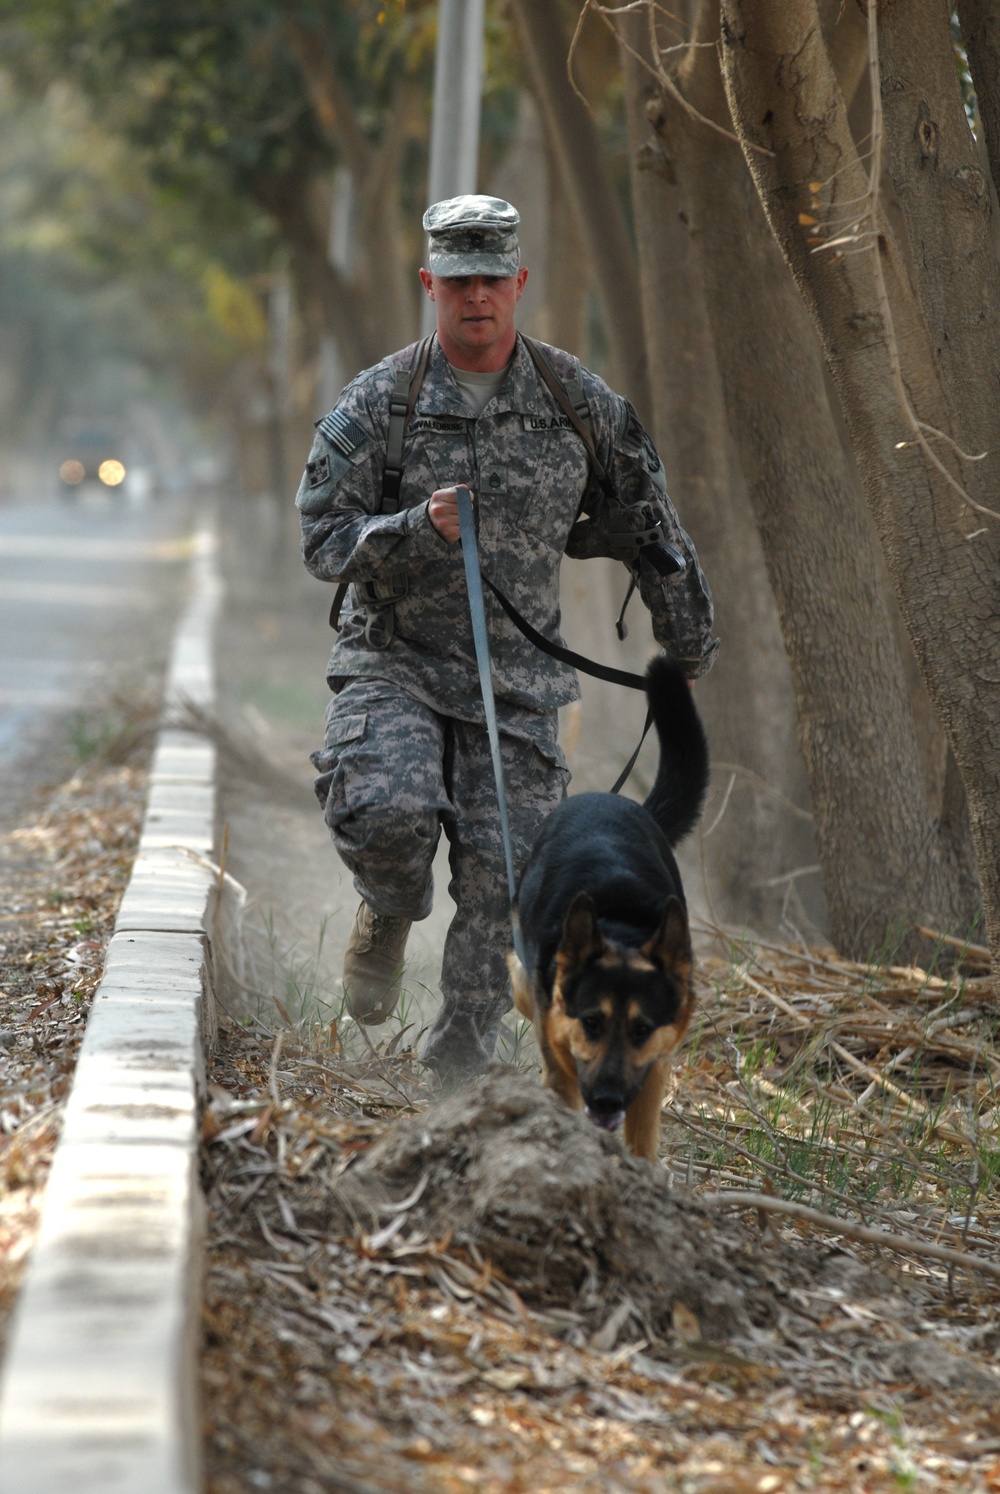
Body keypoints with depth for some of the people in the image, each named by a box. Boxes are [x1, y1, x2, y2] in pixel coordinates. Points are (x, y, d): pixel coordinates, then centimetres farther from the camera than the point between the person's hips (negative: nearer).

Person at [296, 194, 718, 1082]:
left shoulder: (578, 403, 1)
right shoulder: (378, 403, -5)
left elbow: (644, 522, 13)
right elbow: (323, 541, -8)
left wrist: (689, 643, 20)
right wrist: (417, 528, -26)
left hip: (516, 679, 2)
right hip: (393, 661, -2)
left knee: (501, 875, -5)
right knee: (389, 810, -26)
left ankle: (461, 1059, 11)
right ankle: (388, 919, 9)